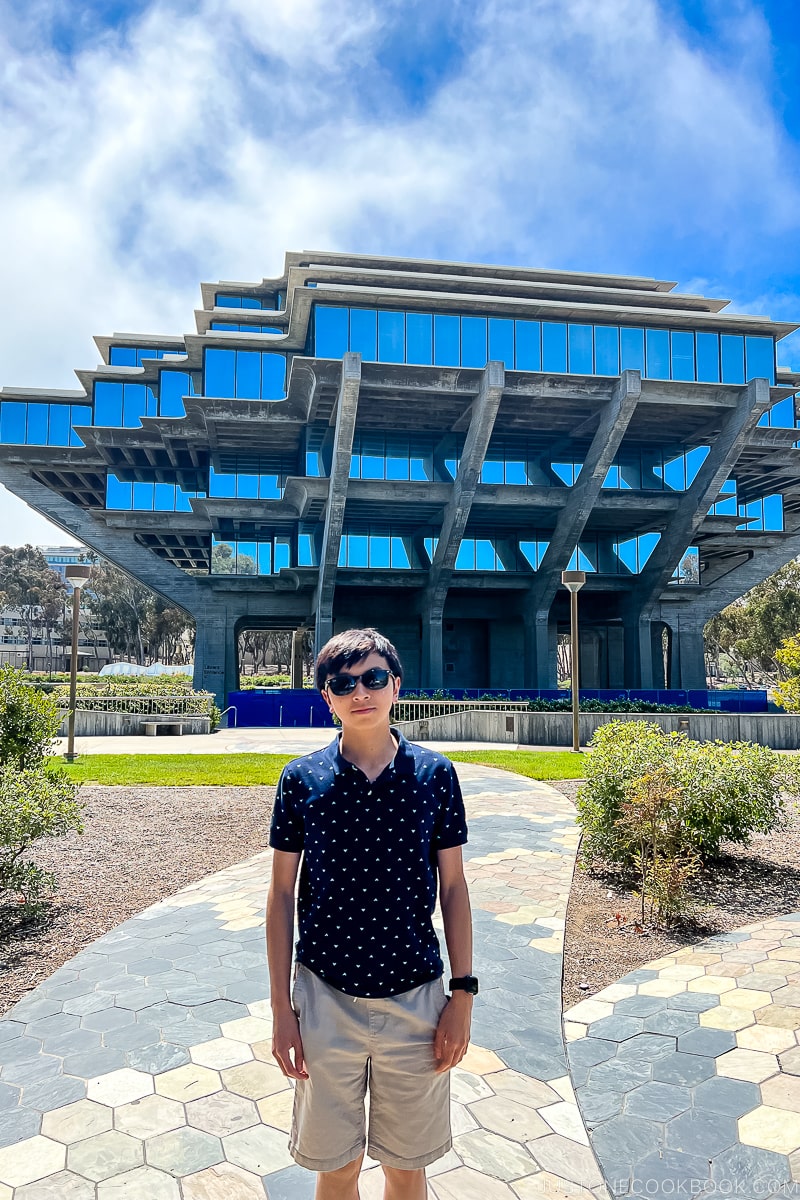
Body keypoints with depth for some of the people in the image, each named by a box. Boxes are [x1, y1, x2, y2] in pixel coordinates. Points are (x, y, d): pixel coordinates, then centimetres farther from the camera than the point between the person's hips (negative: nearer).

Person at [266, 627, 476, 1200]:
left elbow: (453, 886, 1)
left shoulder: (435, 774, -6)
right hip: (326, 1001, 0)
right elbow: (282, 894, 0)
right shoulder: (302, 778, -7)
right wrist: (282, 1007, -1)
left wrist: (464, 993, -1)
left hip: (416, 1001, 1)